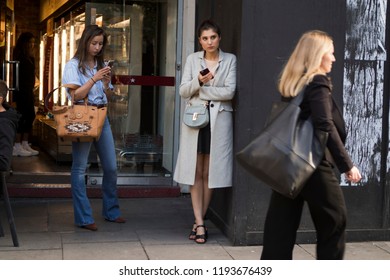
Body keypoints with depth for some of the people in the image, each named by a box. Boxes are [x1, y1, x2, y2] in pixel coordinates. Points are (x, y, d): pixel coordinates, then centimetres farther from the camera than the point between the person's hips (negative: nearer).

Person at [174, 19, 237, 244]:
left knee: (209, 173, 3)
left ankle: (198, 222, 14)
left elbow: (229, 91, -8)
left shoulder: (230, 60, 3)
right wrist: (198, 81, -16)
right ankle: (200, 224, 1)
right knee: (196, 173, -2)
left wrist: (201, 90, -7)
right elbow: (183, 91, 3)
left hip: (219, 120, -1)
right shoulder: (193, 59, 8)